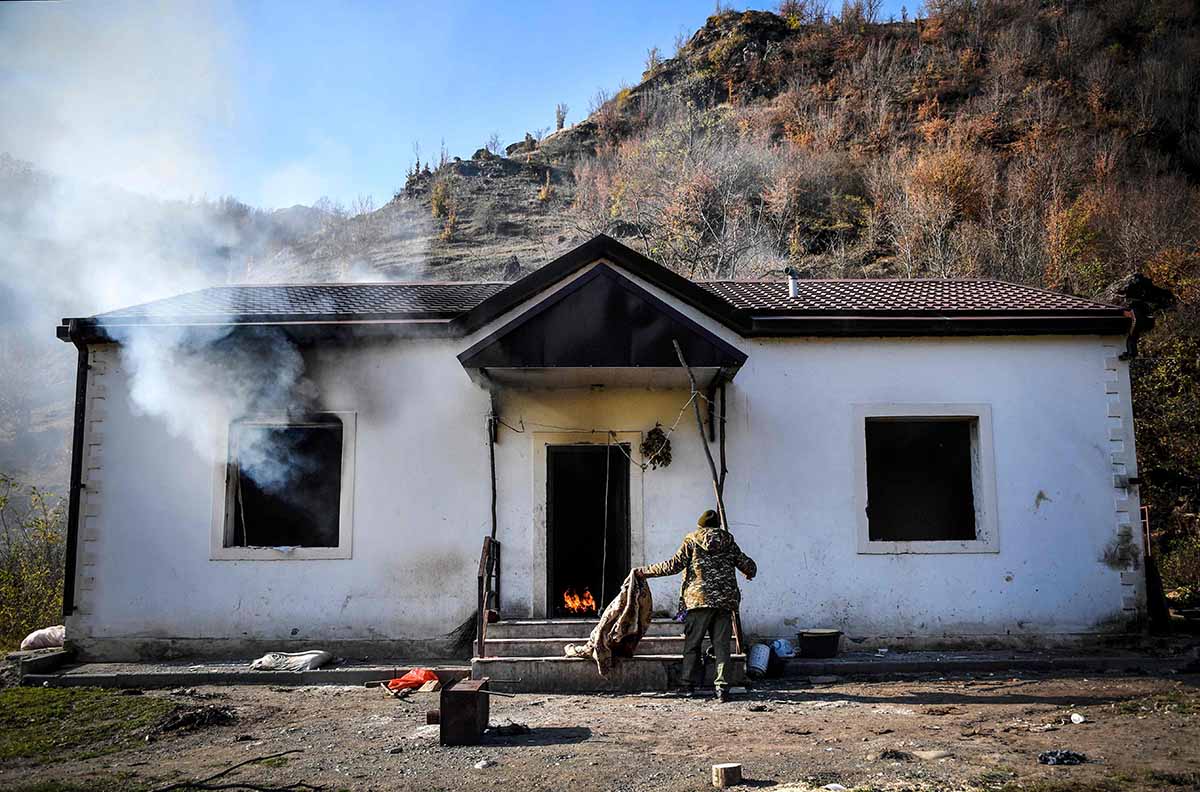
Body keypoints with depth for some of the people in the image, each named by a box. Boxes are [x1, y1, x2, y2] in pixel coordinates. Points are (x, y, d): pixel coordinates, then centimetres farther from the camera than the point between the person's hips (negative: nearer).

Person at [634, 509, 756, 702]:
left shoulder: (692, 540, 4)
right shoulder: (729, 542, 12)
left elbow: (673, 565, -3)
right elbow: (749, 565, 14)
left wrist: (645, 571, 4)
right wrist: (750, 574, 39)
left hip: (700, 599, -2)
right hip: (725, 600, 2)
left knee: (692, 644, 7)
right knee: (722, 645, 4)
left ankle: (687, 685, 9)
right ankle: (722, 688, -3)